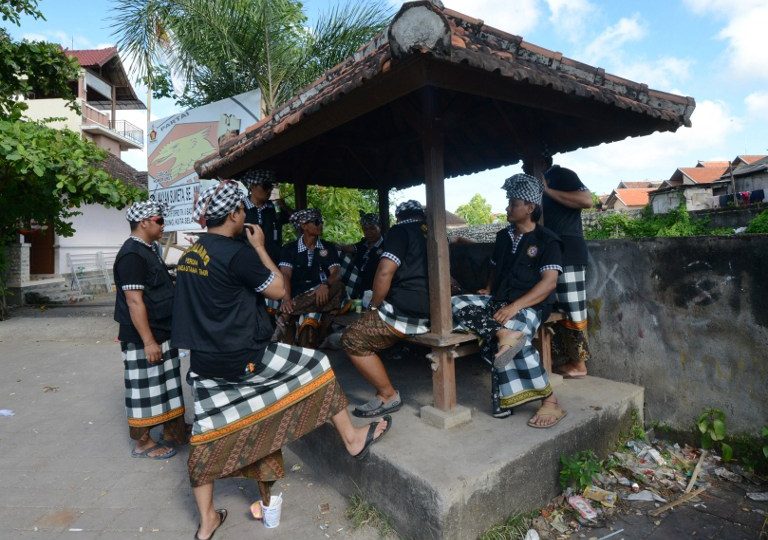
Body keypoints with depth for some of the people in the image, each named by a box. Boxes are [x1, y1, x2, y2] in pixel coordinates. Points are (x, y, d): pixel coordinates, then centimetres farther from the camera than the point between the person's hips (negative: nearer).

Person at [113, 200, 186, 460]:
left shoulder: (149, 249, 12)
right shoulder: (132, 255, -18)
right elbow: (134, 302, -22)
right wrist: (148, 341, -22)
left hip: (161, 332, 9)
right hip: (143, 339, -9)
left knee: (165, 385, 17)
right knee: (145, 389, 3)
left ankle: (172, 431, 30)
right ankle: (143, 443, 17)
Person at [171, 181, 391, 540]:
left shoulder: (189, 255, 8)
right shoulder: (237, 252, -18)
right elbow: (278, 289, -10)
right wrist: (260, 247, -2)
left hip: (203, 362, 8)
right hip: (241, 358, -8)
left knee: (207, 436, 16)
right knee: (316, 367, 7)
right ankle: (353, 439, 21)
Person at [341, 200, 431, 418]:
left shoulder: (400, 231, -3)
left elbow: (385, 272, -18)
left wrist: (374, 305, -3)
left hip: (407, 312, -9)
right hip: (432, 313, 9)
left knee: (352, 339, -2)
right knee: (364, 330, 21)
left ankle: (388, 395, 3)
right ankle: (385, 391, 14)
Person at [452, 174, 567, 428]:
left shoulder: (546, 240, -3)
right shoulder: (503, 236, 16)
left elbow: (549, 282, -14)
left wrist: (515, 306, -25)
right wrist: (488, 290, 7)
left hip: (529, 305, -6)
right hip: (498, 300, 6)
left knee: (493, 341, -34)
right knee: (456, 304, -19)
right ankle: (505, 334, -36)